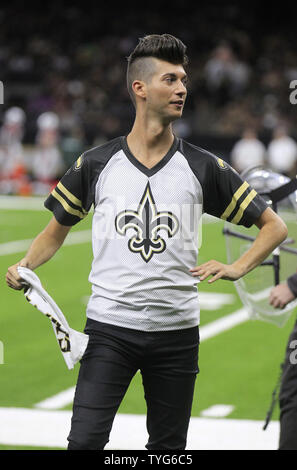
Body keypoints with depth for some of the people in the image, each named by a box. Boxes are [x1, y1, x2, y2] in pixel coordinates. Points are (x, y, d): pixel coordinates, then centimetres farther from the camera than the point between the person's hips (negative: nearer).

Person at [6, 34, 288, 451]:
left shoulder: (204, 168, 2)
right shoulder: (95, 164, 2)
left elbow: (274, 226, 9)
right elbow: (56, 231, 16)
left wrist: (236, 268, -6)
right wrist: (26, 266, -3)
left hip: (177, 331, 1)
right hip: (109, 327, -1)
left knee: (168, 447, 9)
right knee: (85, 441, -12)